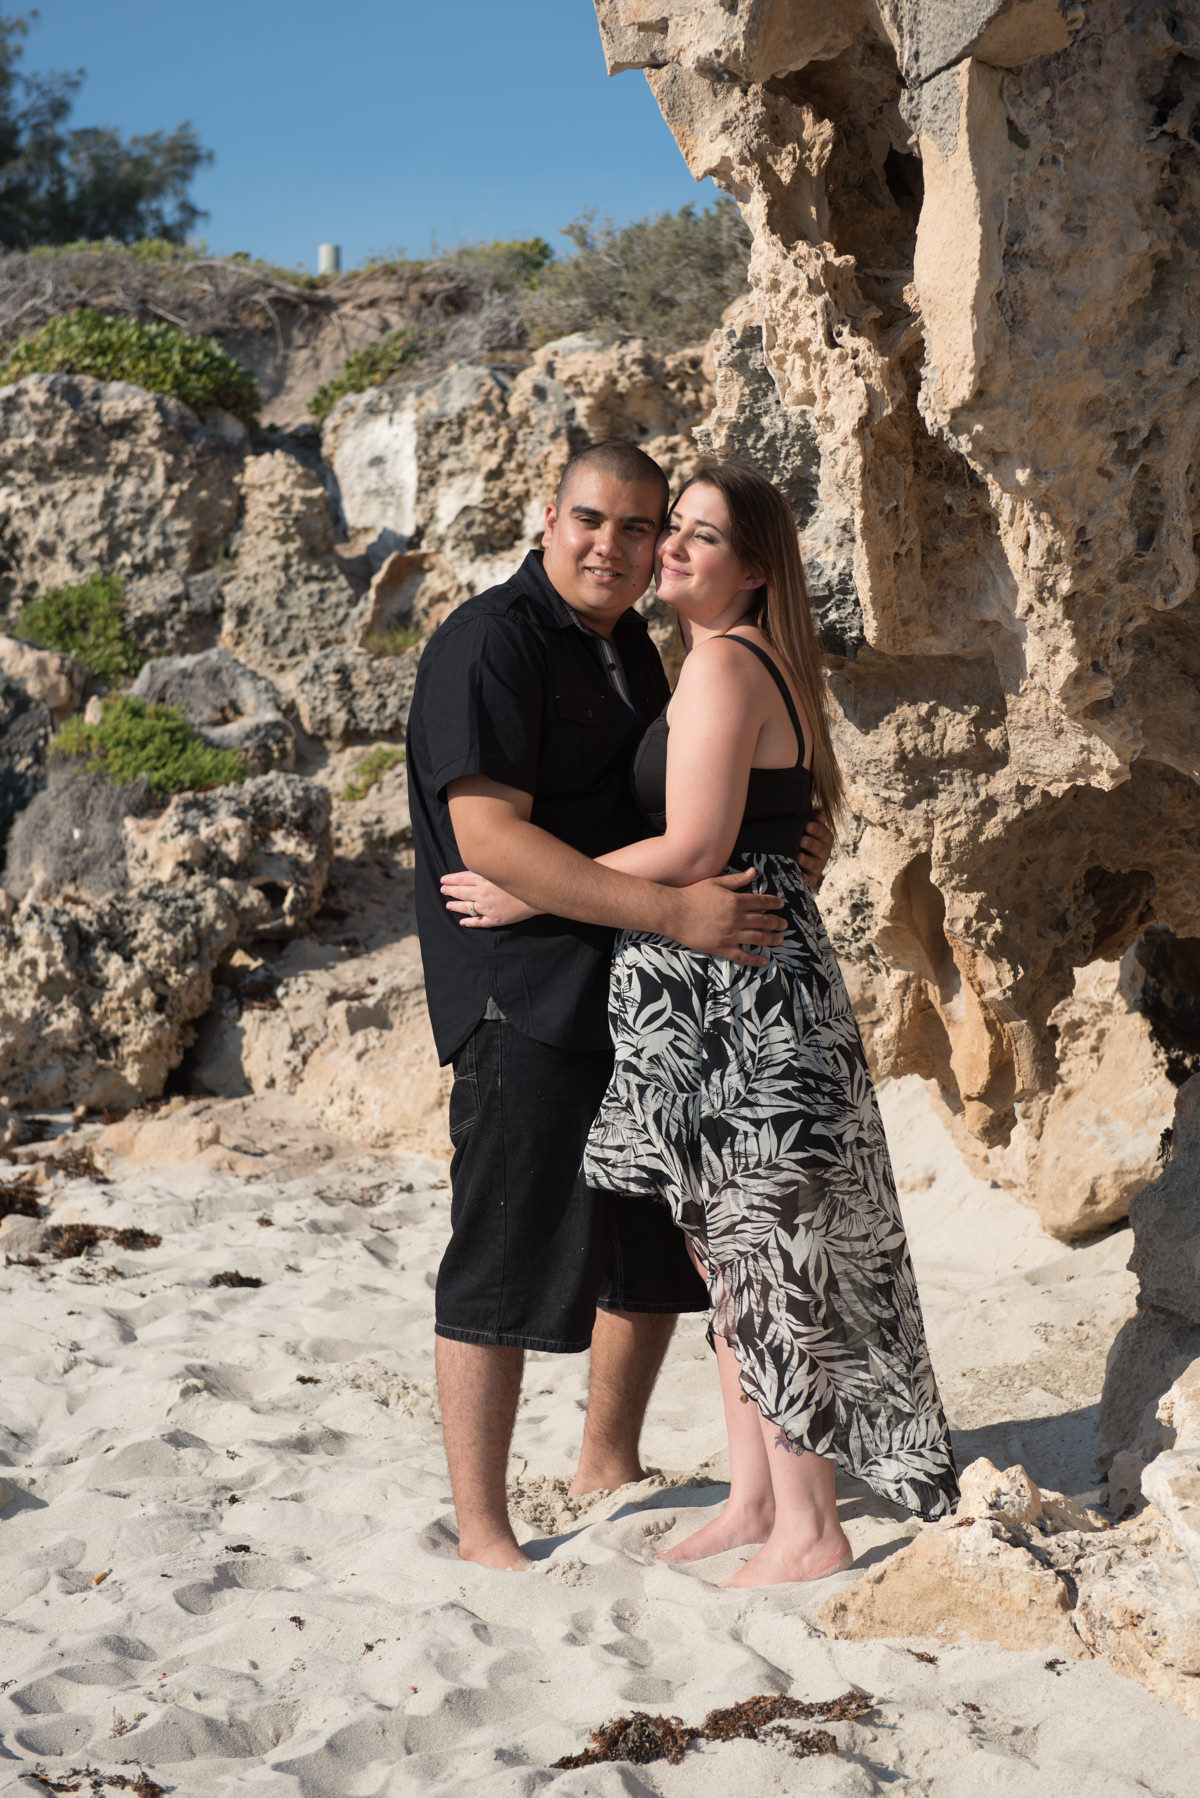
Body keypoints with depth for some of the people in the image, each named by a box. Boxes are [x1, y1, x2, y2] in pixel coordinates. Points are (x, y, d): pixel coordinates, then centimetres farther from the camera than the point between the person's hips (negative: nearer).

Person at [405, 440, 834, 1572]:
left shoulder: (629, 648, 15)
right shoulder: (489, 644, -13)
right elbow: (490, 840, -23)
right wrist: (674, 910, -27)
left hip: (641, 992, 9)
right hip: (526, 999, -9)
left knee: (659, 1251, 18)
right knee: (509, 1263, -5)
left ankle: (608, 1466, 36)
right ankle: (482, 1532, 7)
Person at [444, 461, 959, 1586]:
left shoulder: (724, 663, -15)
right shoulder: (758, 666, 16)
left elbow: (692, 850, -21)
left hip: (732, 990, -10)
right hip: (717, 992, 10)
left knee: (755, 1256, -3)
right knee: (730, 1252, 15)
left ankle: (809, 1531, 6)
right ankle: (754, 1500, 24)